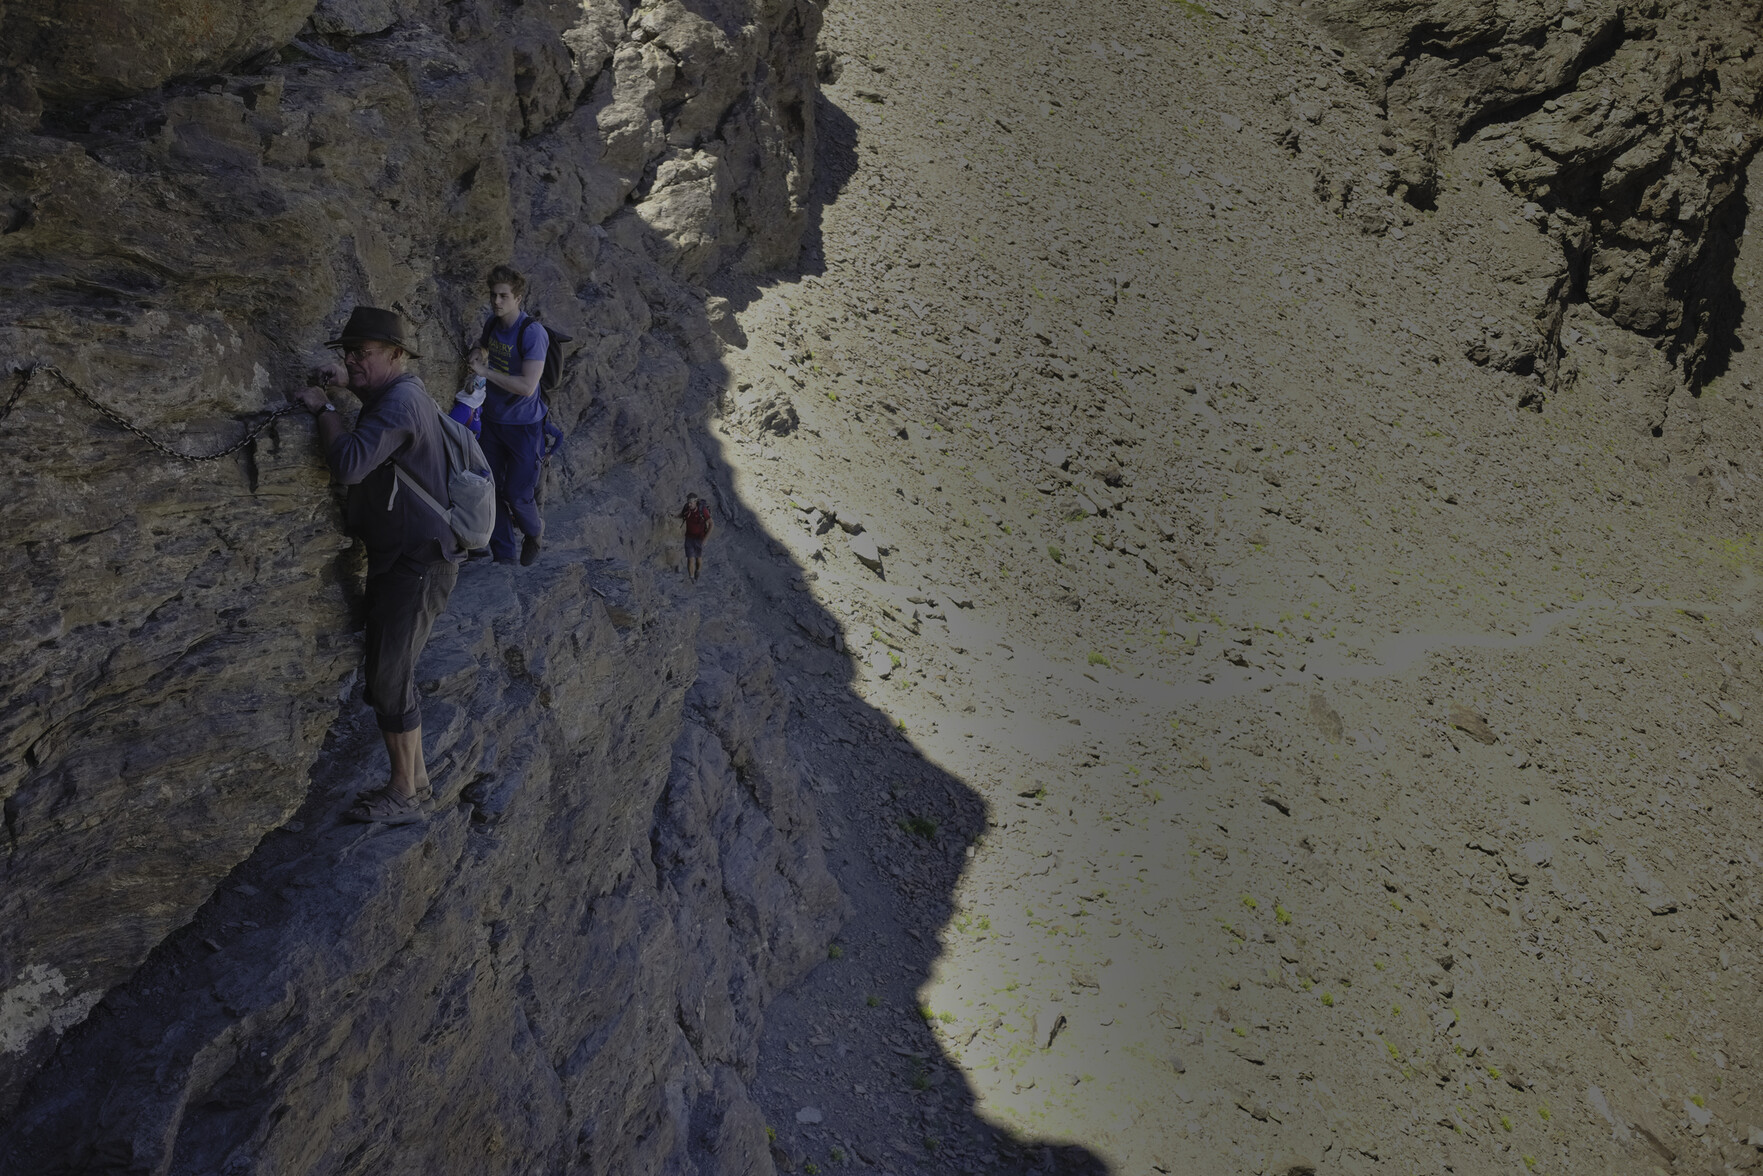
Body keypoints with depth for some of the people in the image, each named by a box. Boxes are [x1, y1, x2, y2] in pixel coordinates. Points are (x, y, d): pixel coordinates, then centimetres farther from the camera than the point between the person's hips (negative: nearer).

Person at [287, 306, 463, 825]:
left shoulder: (400, 402, -21)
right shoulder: (404, 393, 11)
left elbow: (349, 463, -33)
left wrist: (323, 408, -17)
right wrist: (348, 384, 17)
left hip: (416, 565, -11)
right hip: (400, 558, 11)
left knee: (390, 680, -4)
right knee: (387, 672, 17)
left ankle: (404, 796, 8)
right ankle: (415, 777, 27)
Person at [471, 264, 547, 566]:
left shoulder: (532, 332, -20)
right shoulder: (492, 325, 3)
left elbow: (527, 386, -27)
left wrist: (485, 371, -22)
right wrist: (478, 355, 1)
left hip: (523, 425, -6)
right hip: (493, 420, 7)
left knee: (517, 494, -2)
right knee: (492, 490, 8)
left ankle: (534, 531, 31)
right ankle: (503, 556, 21)